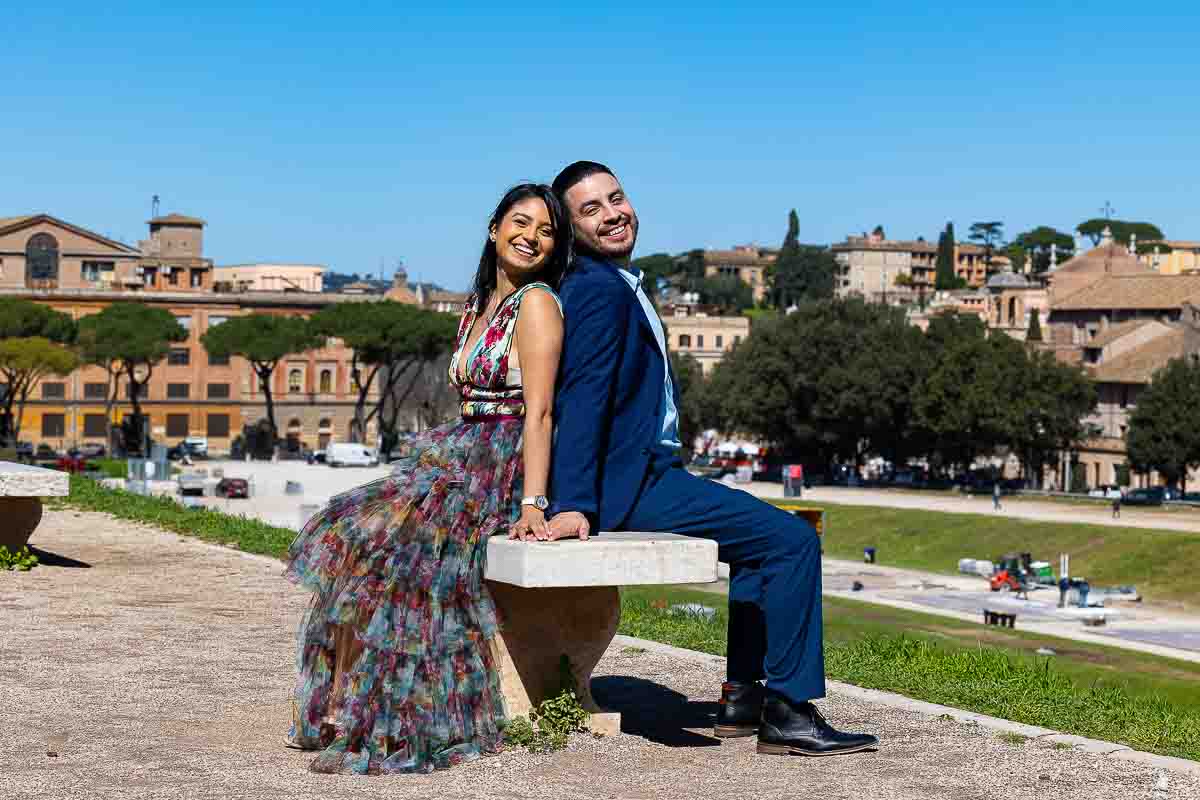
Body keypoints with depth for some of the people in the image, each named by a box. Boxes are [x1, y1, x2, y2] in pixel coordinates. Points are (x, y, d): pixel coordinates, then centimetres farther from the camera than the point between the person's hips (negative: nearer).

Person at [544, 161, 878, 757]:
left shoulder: (617, 285, 18)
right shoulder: (601, 289, -15)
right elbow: (583, 399, -23)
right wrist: (573, 504, -27)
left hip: (639, 474, 11)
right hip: (627, 485, -11)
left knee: (762, 533, 25)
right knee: (793, 540, -11)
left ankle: (743, 696, 21)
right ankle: (788, 712, -7)